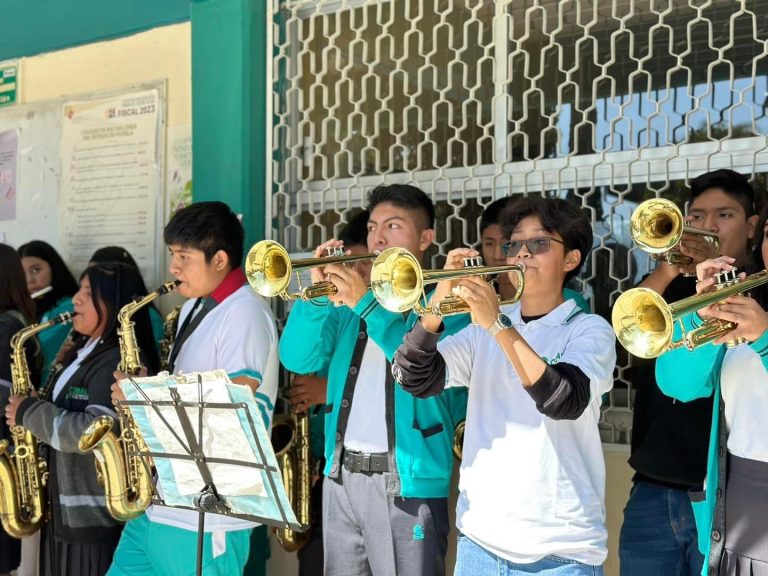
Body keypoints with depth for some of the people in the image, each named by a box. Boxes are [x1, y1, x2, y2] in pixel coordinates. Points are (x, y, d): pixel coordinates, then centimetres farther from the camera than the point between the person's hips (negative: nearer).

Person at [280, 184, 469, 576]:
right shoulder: (346, 300, 13)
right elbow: (297, 359, 3)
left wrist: (366, 304, -22)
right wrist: (318, 292, -11)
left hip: (407, 483, -5)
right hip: (340, 476, 6)